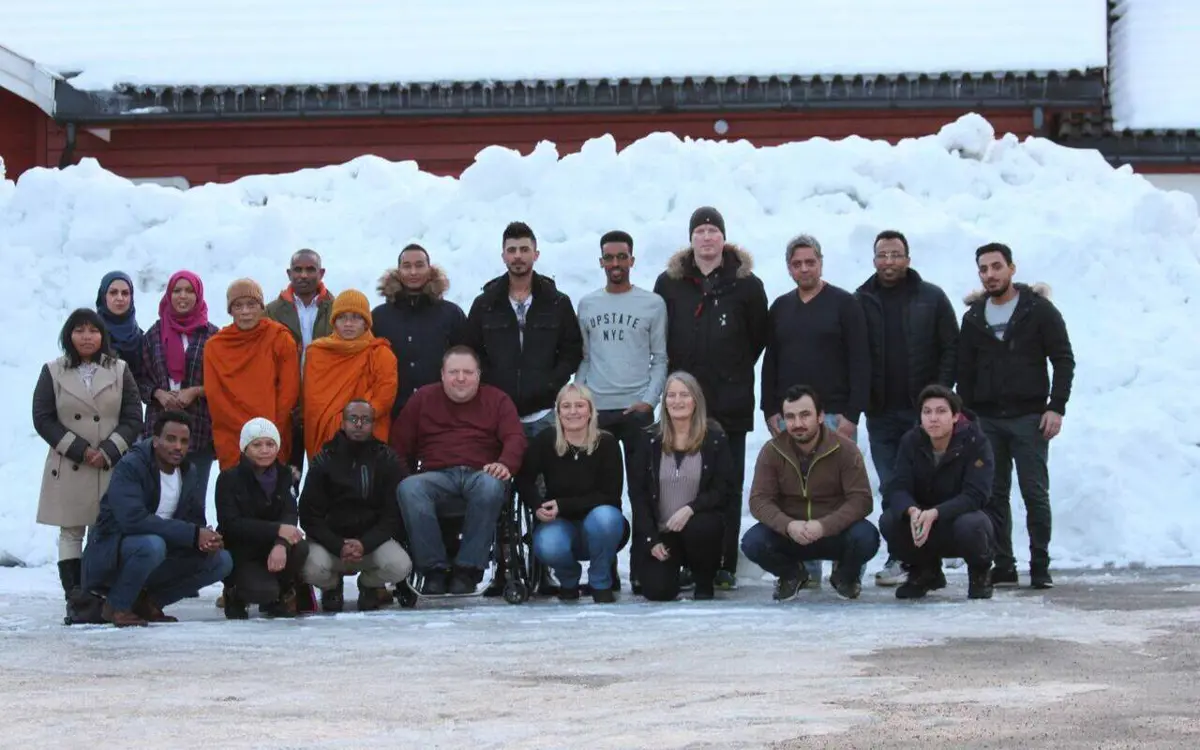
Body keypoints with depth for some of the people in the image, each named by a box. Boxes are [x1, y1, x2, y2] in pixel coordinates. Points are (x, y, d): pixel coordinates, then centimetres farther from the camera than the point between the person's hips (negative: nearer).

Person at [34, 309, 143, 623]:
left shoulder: (119, 371, 7)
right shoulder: (53, 372, 5)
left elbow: (133, 419, 4)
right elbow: (43, 419, 0)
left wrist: (108, 451, -10)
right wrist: (80, 449, -9)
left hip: (112, 468, 0)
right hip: (68, 468, 0)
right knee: (71, 533, 0)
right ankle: (75, 601, 2)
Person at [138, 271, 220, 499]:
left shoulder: (211, 335, 2)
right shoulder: (154, 334, 10)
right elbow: (140, 377, 12)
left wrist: (196, 391, -10)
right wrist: (158, 393, -6)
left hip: (199, 431, -2)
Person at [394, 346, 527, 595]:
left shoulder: (497, 399, 16)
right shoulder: (423, 398, 19)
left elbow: (515, 437, 2)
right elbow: (400, 444, 17)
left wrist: (505, 464, -21)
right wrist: (401, 475, -2)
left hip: (480, 475, -1)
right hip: (437, 478, 1)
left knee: (491, 486, -39)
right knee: (408, 488, -34)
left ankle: (467, 570, -31)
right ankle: (434, 569, -28)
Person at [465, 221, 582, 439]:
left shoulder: (558, 303, 7)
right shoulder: (484, 305, 9)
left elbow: (572, 350, 8)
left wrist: (552, 384, -5)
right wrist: (489, 389, -3)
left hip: (543, 414, 0)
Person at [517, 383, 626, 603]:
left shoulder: (606, 443, -12)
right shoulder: (545, 441, -7)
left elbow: (610, 495, -15)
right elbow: (524, 480, -4)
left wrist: (563, 505, -24)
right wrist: (538, 506, -25)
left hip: (600, 525, -1)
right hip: (559, 523, 1)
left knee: (604, 516, -37)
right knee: (547, 547, -33)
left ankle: (601, 583, -9)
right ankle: (568, 580, 6)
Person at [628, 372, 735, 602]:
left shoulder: (715, 438, -2)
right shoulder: (652, 440, 2)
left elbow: (725, 490, -6)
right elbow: (637, 492, 2)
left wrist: (690, 509, -23)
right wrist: (651, 539, -7)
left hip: (700, 524, -1)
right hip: (661, 531, 1)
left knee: (698, 528, -37)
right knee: (658, 591, -17)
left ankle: (705, 583, -6)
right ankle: (675, 564, 22)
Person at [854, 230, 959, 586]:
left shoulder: (932, 298, 4)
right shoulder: (861, 301, 7)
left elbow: (951, 349, 3)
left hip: (922, 410, -1)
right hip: (881, 413, 2)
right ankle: (898, 557, 6)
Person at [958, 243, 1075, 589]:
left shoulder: (1038, 309, 0)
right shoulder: (974, 316, 11)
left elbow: (1063, 359, -3)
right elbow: (965, 371, 14)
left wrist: (1056, 407, -11)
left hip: (1028, 417, -4)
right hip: (986, 419, 4)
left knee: (1035, 493, -4)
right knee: (994, 495, 4)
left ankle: (1040, 567, 2)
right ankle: (1003, 567, 9)